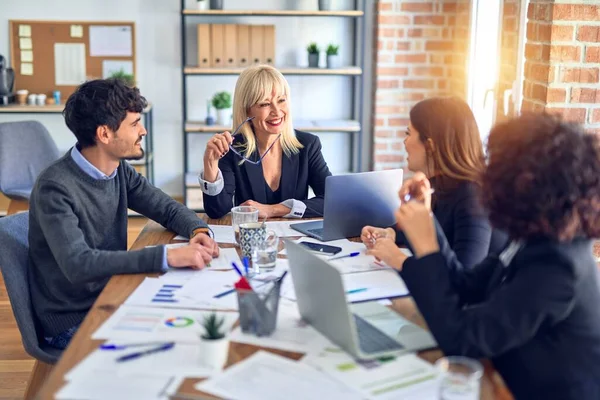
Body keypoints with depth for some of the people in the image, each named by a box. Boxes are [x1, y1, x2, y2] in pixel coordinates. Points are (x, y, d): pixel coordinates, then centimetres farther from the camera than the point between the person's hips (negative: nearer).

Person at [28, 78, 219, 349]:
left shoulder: (119, 170, 1)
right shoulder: (55, 187, -22)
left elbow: (168, 208, 9)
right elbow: (78, 264, -33)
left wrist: (198, 231, -15)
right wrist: (167, 256, -38)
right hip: (72, 324, -7)